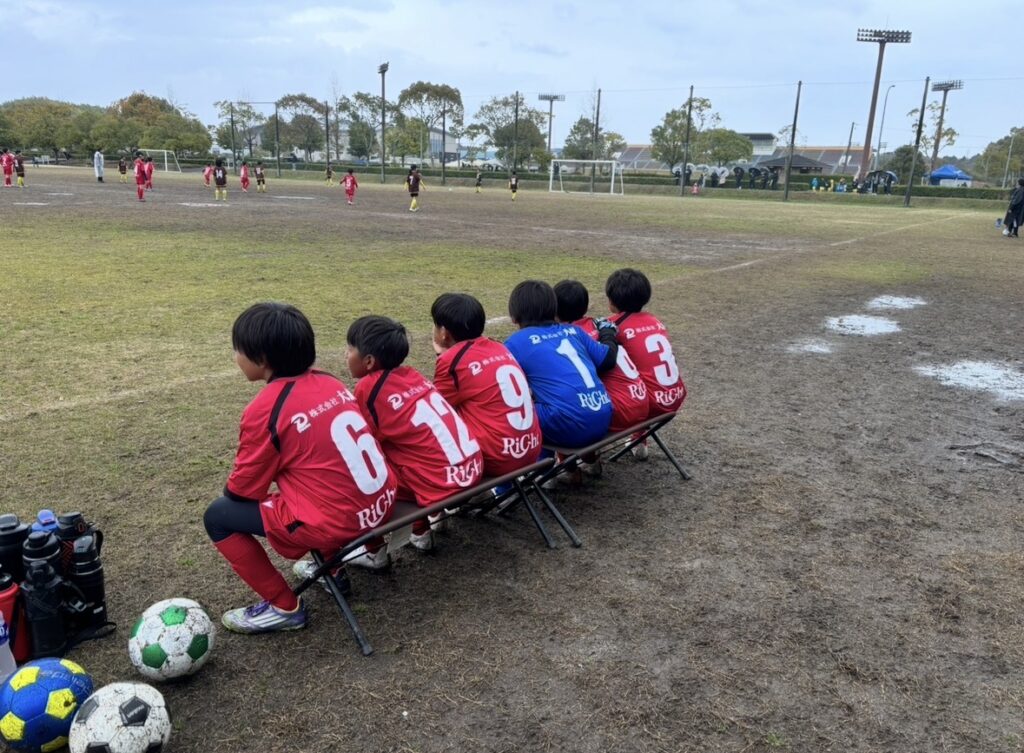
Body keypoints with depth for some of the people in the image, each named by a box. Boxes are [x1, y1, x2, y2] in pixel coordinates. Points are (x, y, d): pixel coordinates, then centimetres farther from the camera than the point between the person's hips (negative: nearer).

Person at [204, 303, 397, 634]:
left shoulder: (265, 409, -13)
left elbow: (243, 489, -3)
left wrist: (230, 490, 19)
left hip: (337, 522, -8)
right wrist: (276, 472, 25)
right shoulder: (329, 383, 6)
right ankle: (332, 568, 35)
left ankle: (283, 607, 11)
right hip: (382, 505, 8)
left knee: (217, 516, 5)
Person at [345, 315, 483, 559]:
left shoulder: (368, 387, -6)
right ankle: (422, 532, 37)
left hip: (441, 482, -8)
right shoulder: (411, 375, 13)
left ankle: (374, 552, 14)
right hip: (472, 468, 8)